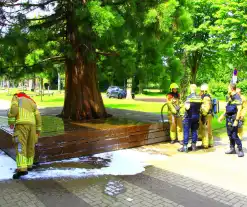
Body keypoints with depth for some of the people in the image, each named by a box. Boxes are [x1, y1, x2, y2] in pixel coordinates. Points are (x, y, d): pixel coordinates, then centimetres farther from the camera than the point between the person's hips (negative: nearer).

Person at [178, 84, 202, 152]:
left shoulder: (189, 97, -15)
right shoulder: (199, 97, 2)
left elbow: (187, 107, -22)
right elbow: (201, 107, 6)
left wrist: (185, 105, -3)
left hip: (189, 116, -5)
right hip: (196, 116, 5)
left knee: (186, 131, 0)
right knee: (194, 131, 13)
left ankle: (185, 147, 0)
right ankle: (194, 146, 18)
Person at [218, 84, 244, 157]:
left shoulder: (237, 97, -15)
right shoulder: (230, 97, 13)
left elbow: (239, 110, -20)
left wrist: (236, 120, -24)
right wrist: (222, 116, 23)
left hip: (233, 118, -9)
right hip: (228, 118, 9)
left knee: (234, 135, -7)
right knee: (230, 135, 13)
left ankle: (240, 150, 5)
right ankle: (232, 149, 23)